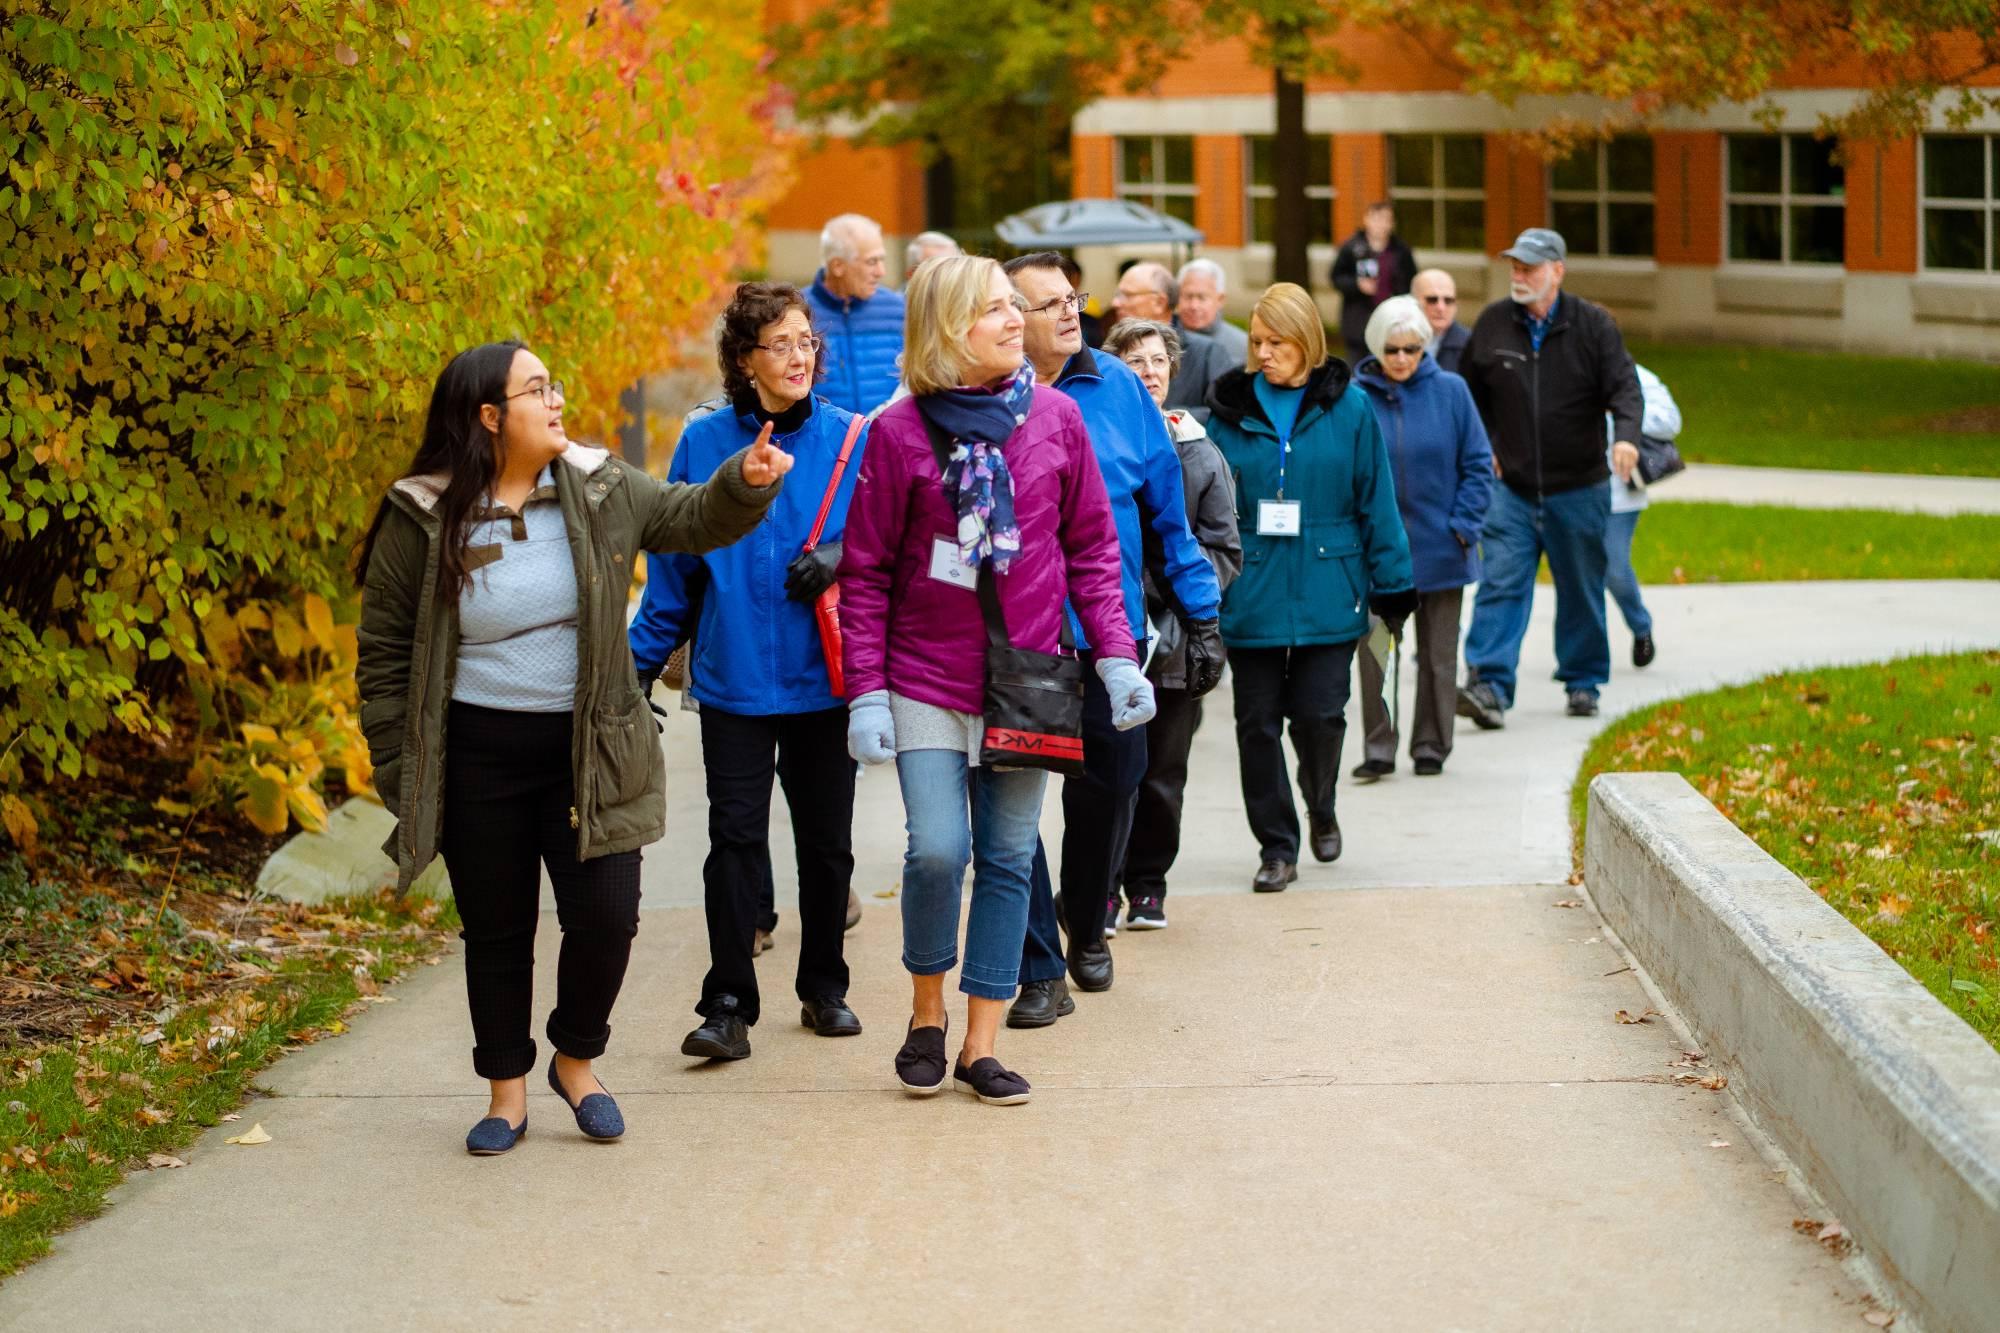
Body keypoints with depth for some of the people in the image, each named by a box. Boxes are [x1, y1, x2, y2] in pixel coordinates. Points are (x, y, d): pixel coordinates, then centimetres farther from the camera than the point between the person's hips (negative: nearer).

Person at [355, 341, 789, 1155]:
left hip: (588, 751, 2)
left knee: (606, 914, -4)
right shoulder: (421, 522, -7)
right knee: (496, 932, 7)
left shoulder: (600, 492, 0)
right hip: (477, 758, -2)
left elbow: (692, 519, 10)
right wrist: (400, 772, -3)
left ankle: (577, 1062, 21)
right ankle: (506, 1092, 24)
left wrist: (746, 482, -12)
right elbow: (384, 653, -1)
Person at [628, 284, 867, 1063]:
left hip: (823, 677, 1)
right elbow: (673, 567, 6)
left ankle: (824, 989, 25)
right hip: (733, 678, -1)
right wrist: (641, 658, 5)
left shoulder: (851, 441, -1)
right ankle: (729, 1006, 0)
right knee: (735, 838, -4)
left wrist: (838, 560, -16)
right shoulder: (703, 443, 0)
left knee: (826, 840, 11)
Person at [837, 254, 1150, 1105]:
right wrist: (866, 692, -7)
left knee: (1008, 859, 4)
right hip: (926, 678, -2)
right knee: (938, 850, -13)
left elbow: (1091, 548, 8)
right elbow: (867, 572, -1)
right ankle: (926, 1017, 11)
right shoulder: (899, 433, -4)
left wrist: (1116, 654, -1)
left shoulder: (1056, 418, 2)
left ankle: (981, 1048, 13)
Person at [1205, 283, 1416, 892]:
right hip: (1250, 596, 1)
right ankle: (1277, 847, 16)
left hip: (1327, 594, -1)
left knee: (1319, 714, -5)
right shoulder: (1229, 411, 3)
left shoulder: (1350, 409, 1)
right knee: (1258, 724, 4)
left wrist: (1393, 588, 3)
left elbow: (1376, 503, 4)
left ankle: (1321, 809, 26)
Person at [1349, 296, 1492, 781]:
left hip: (1439, 546, 1)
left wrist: (1464, 526, -6)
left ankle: (1431, 746, 21)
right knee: (1373, 650, -4)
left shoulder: (1450, 391, -2)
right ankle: (1377, 750, 5)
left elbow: (1478, 464, 2)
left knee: (1438, 654, 9)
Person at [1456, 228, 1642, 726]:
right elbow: (1471, 394, 14)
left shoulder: (1593, 324, -4)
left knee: (1581, 591, 11)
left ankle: (1583, 683, 24)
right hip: (1512, 488, 1)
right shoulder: (1493, 323, 3)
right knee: (1501, 585, -12)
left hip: (1578, 489, -1)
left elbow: (1624, 386, -12)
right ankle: (1489, 687, -18)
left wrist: (1626, 435, -30)